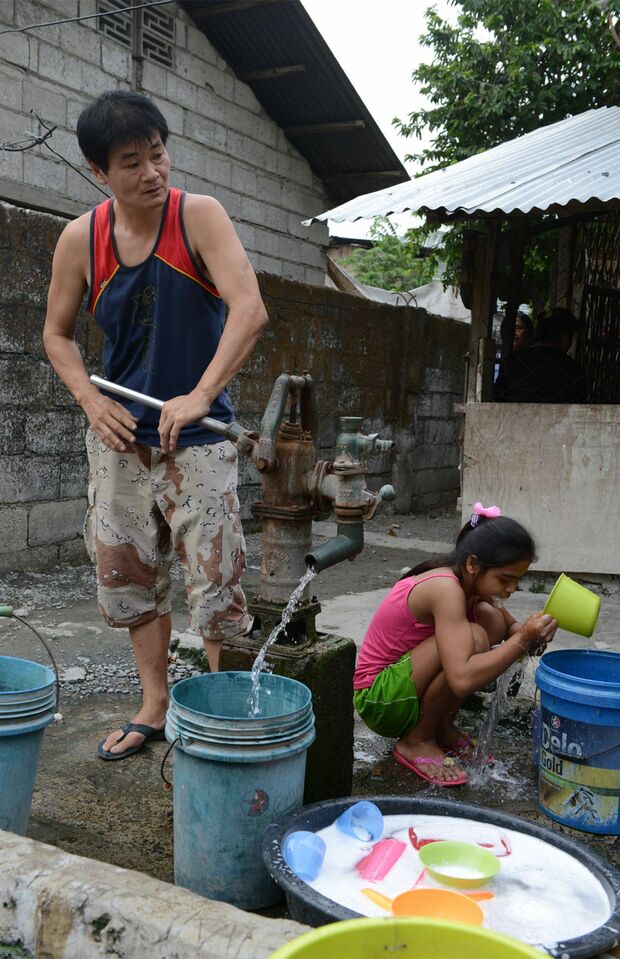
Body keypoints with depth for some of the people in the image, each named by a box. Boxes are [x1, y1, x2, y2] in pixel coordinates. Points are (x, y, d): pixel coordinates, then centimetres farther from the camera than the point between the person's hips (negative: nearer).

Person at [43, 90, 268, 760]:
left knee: (216, 582, -5)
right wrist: (92, 402, -6)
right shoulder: (80, 239, -1)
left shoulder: (198, 216, -10)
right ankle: (155, 706, 29)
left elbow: (250, 309, -22)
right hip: (120, 435, 4)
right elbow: (57, 334, 11)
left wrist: (200, 395, -33)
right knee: (130, 573, 12)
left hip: (196, 436, -4)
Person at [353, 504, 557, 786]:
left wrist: (531, 633, -12)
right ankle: (416, 742, -8)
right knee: (473, 639, -29)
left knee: (491, 618, -4)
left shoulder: (470, 583, -2)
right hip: (378, 699, -9)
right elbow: (462, 679, -38)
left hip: (407, 685, 9)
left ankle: (442, 727, 6)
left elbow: (511, 626, 12)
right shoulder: (445, 588, -28)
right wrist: (522, 641, -30)